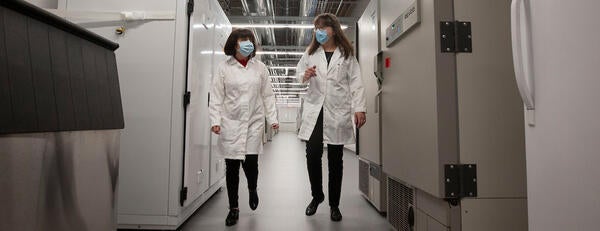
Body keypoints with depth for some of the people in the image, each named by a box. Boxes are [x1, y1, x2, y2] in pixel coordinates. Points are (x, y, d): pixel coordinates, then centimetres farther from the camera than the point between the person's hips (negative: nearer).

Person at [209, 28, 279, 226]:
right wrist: (215, 120, -7)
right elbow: (216, 96, 2)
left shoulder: (260, 67, 8)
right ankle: (233, 208, 20)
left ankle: (252, 189, 31)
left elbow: (267, 95, 9)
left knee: (250, 162, -5)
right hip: (230, 123, 0)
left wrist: (272, 118, 2)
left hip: (254, 123, 0)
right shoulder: (224, 68, 3)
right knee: (232, 167, 4)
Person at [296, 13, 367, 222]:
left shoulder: (346, 54, 6)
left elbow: (355, 82, 0)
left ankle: (334, 204, 20)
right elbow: (298, 70, 19)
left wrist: (359, 108, -10)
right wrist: (304, 75, -6)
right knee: (313, 154, -4)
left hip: (338, 111, -2)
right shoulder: (310, 53, 14)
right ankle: (316, 195, 22)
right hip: (314, 110, 2)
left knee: (335, 159, 5)